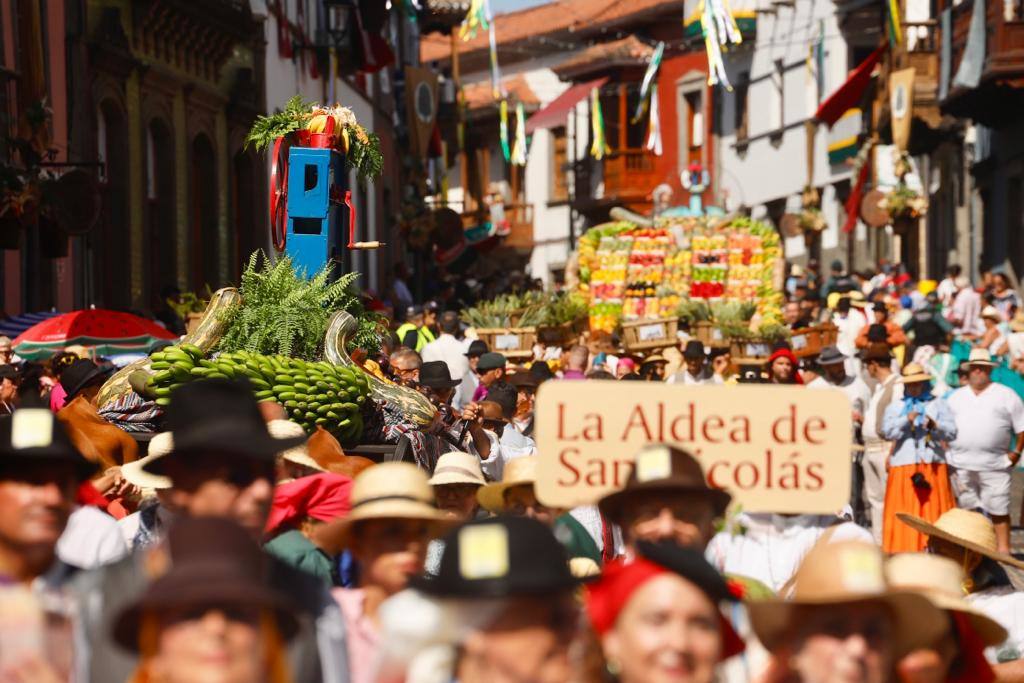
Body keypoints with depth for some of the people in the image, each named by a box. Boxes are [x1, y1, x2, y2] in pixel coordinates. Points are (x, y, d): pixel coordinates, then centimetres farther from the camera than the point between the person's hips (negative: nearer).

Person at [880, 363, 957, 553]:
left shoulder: (938, 405, 14)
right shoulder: (895, 408, 17)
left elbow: (952, 432, 2)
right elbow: (888, 431, -1)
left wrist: (935, 425, -17)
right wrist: (906, 420, -17)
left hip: (933, 466, -1)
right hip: (903, 467, 1)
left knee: (934, 511, -6)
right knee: (904, 512, -5)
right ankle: (905, 550, -5)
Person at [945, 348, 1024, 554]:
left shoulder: (1006, 395, 5)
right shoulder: (956, 397, 15)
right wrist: (945, 452, 5)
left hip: (994, 465, -3)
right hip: (961, 465, 3)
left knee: (998, 511, -3)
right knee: (968, 511, 6)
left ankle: (1003, 550, 1)